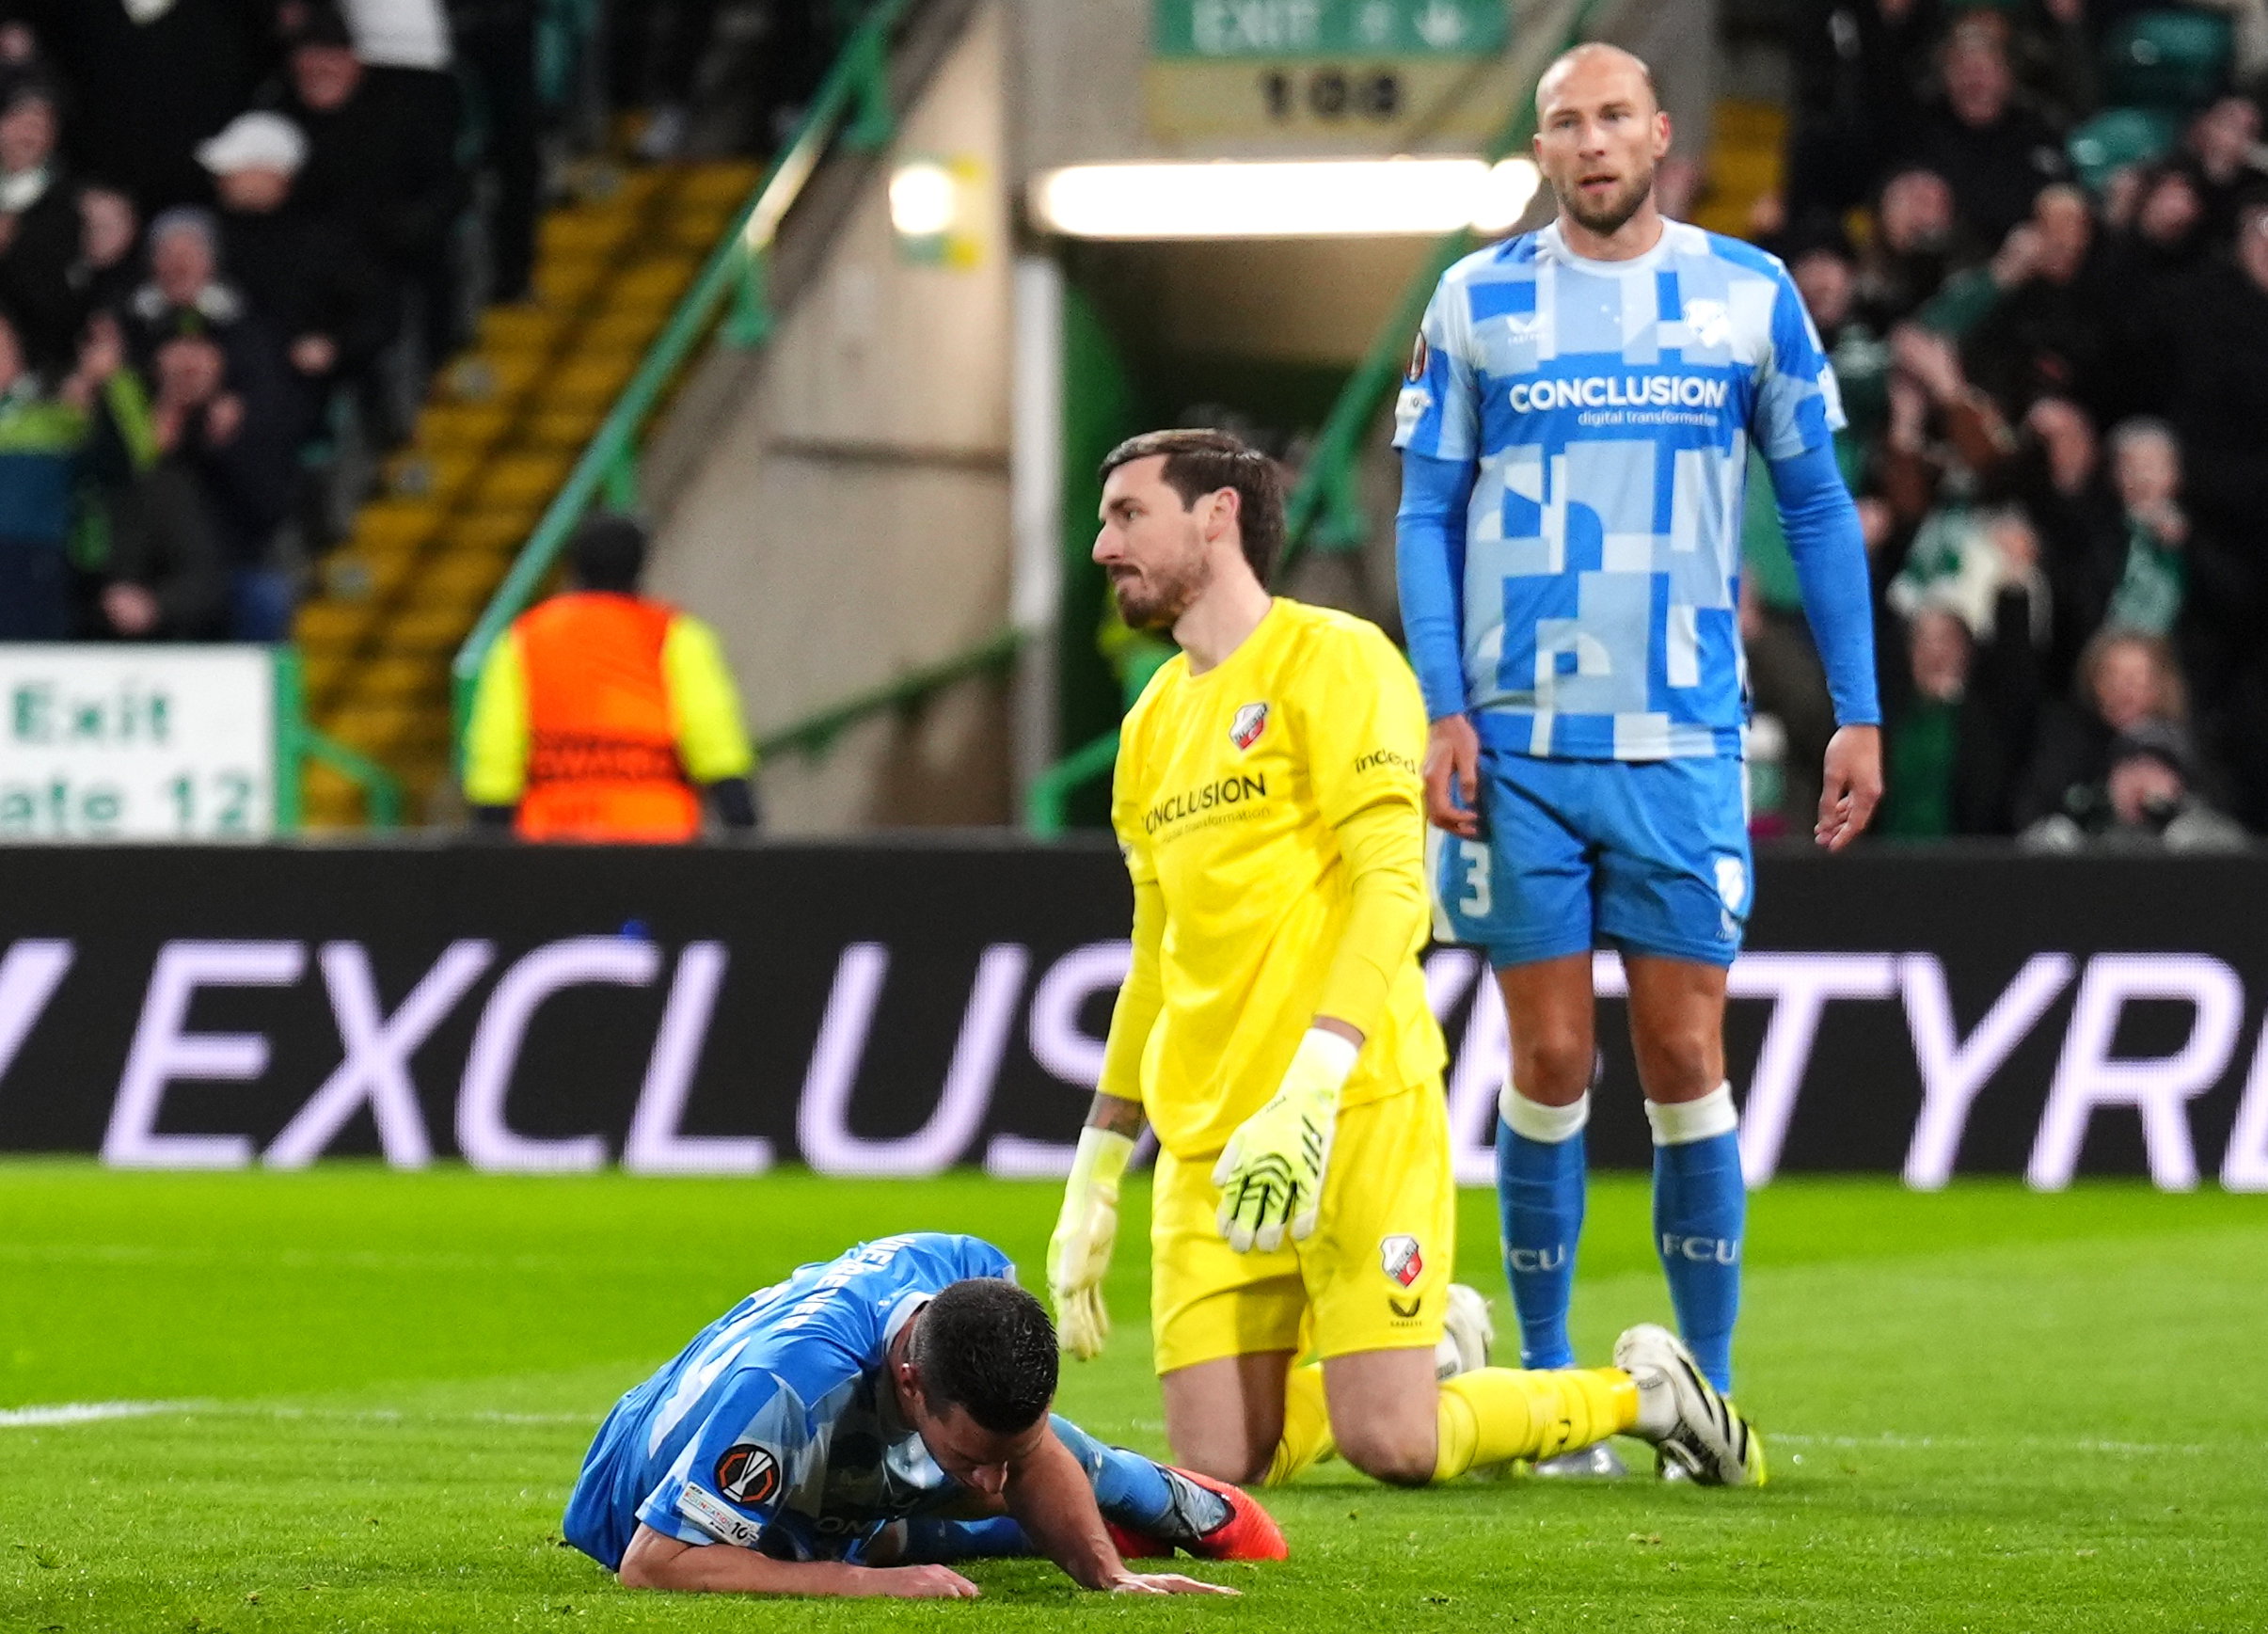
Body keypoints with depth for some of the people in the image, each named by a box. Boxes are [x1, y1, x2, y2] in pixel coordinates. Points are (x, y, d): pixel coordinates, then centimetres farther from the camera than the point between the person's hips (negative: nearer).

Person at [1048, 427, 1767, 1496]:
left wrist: (1309, 1088, -26)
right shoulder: (1155, 720, 20)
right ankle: (1442, 1354, 21)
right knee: (1220, 1465, -6)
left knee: (1391, 1448, -15)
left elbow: (1392, 883, -13)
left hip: (1354, 1113, -7)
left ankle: (1644, 1391, 11)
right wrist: (1091, 1181, 24)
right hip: (1207, 1140, 7)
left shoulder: (1331, 658, -3)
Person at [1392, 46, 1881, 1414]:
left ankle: (1708, 1388, 5)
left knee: (1685, 1059, -3)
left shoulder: (1750, 296, 5)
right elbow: (1428, 515, 6)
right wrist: (1441, 711, -4)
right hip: (1519, 738, 0)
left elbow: (1819, 508, 9)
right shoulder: (1478, 302, 4)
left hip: (1684, 739, 0)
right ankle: (1545, 1380, 11)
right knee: (1551, 1062, 1)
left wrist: (1859, 713, 5)